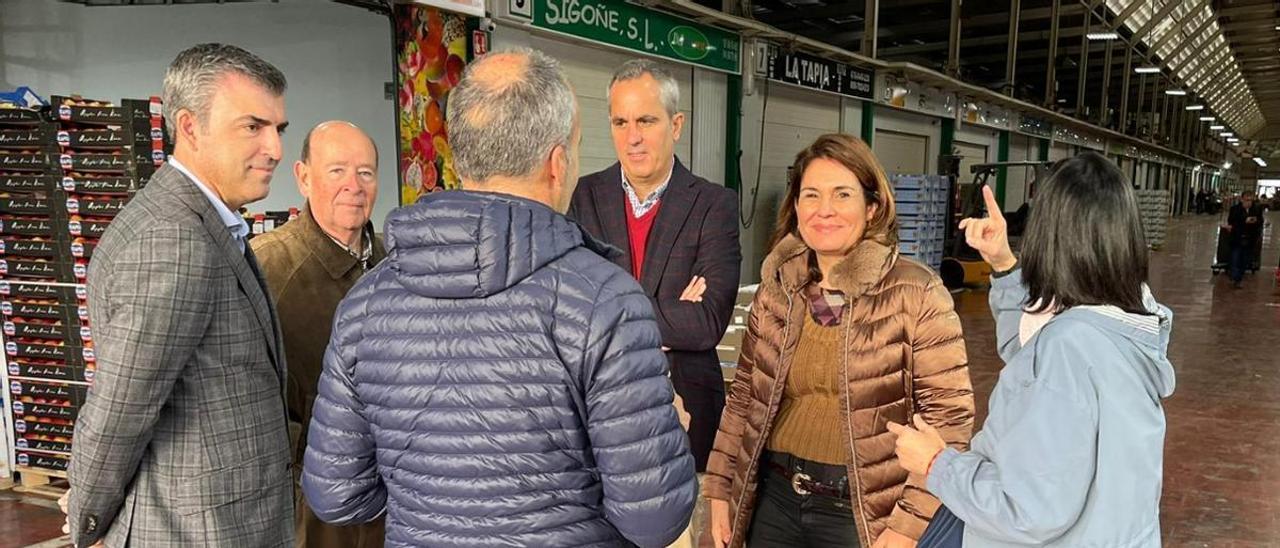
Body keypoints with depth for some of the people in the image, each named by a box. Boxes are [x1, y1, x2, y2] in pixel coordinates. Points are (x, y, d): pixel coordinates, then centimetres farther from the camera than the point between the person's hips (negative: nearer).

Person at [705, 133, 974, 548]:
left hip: (865, 511, -4)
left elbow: (949, 415, -12)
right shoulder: (776, 288, 1)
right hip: (774, 498, 4)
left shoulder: (915, 294, -12)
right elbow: (745, 395, 8)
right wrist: (721, 487, 6)